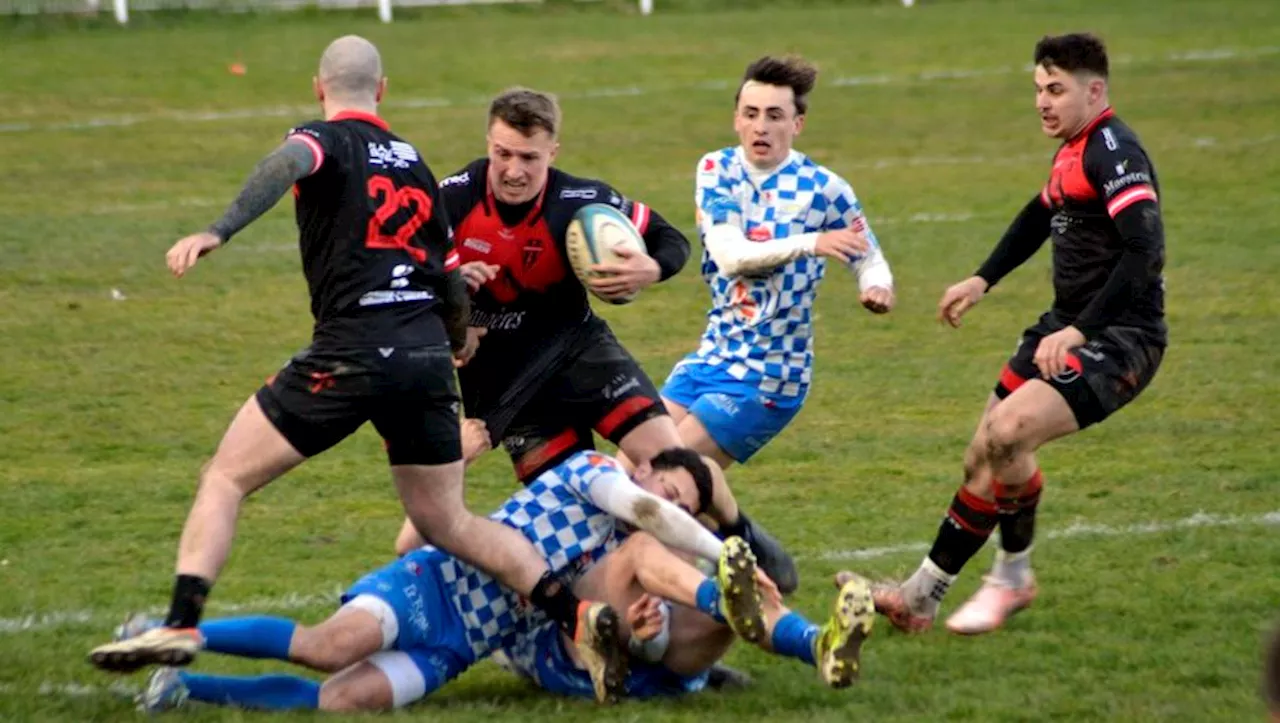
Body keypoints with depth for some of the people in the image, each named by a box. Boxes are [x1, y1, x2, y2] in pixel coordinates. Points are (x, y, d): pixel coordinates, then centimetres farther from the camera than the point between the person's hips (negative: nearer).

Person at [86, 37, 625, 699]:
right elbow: (450, 278, 24)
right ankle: (577, 614, 1)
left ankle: (180, 625, -9)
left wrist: (217, 232, -35)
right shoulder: (414, 163, 20)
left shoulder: (327, 140, 2)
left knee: (225, 478, 5)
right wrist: (459, 340, 44)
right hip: (426, 359, 6)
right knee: (447, 524, 15)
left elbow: (287, 164, -23)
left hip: (351, 354, -5)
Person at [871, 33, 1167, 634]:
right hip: (1067, 328, 10)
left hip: (1120, 339, -10)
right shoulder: (1074, 151, 13)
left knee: (1008, 431, -24)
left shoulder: (1113, 152, -17)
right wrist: (983, 281, 26)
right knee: (987, 455, 6)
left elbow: (1145, 252, -27)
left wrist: (1080, 329, -30)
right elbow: (1040, 217, 33)